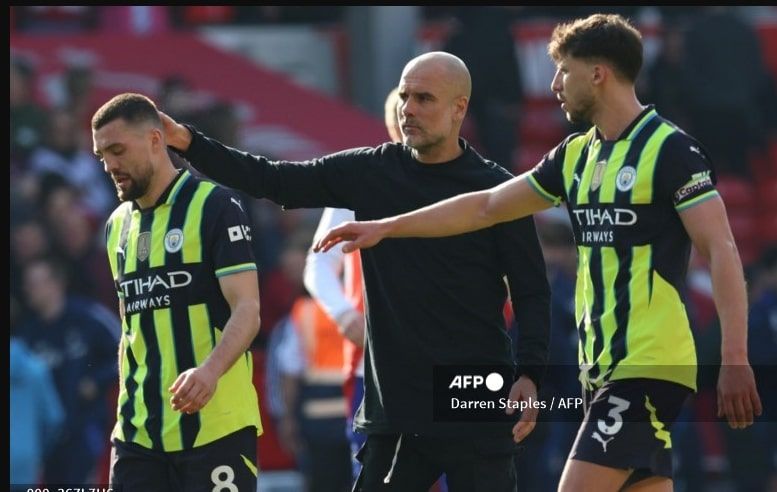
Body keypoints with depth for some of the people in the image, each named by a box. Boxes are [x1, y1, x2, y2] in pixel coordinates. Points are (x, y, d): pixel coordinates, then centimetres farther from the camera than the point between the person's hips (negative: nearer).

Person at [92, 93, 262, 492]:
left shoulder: (215, 207, -5)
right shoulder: (118, 225, 16)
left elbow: (247, 310, -13)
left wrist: (210, 370, -30)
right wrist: (127, 406, 14)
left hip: (216, 426, -6)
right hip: (138, 433, 6)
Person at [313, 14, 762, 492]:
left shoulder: (671, 150, -10)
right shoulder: (576, 155, 14)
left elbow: (722, 250, -14)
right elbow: (487, 206, 22)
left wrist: (736, 361, -22)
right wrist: (386, 227, 21)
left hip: (648, 364, -8)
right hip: (603, 365, 8)